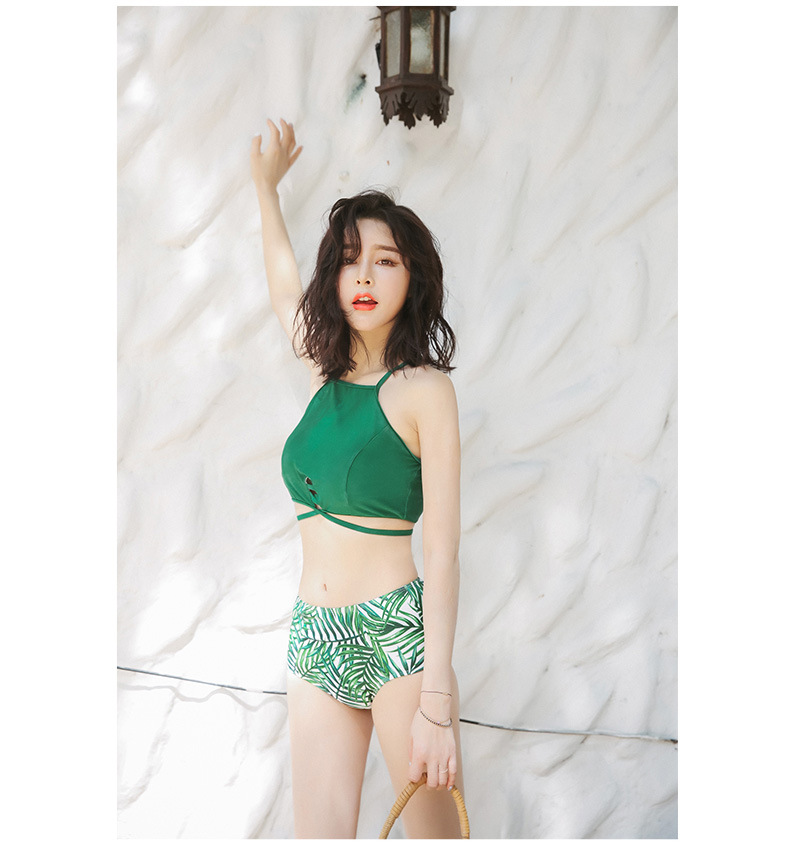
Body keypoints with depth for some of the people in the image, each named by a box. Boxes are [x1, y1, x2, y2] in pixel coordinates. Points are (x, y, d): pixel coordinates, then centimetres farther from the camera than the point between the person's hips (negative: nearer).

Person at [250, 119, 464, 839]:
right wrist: (267, 186, 41)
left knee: (433, 830, 2)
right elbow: (283, 289, 32)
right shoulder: (327, 371, 9)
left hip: (396, 632, -5)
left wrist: (437, 702, -18)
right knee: (319, 837, 2)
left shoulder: (423, 388, -7)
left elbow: (443, 553, -12)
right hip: (315, 642, 5)